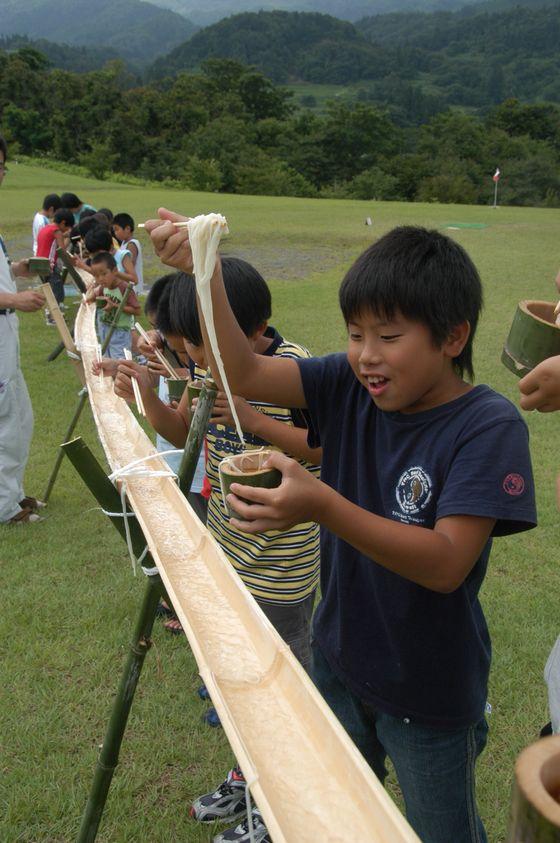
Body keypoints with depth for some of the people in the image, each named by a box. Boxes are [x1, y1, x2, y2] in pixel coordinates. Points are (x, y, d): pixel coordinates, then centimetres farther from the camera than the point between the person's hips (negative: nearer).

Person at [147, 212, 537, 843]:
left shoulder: (489, 426, -25)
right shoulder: (351, 385, -9)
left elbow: (447, 564, -32)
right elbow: (245, 374, -14)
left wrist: (322, 506, -43)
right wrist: (206, 273, -28)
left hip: (429, 693, -5)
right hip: (339, 661, 5)